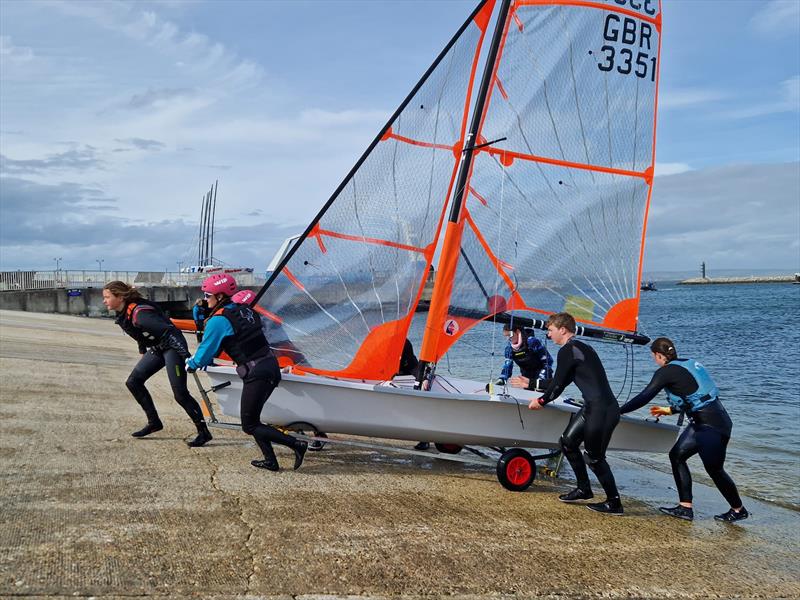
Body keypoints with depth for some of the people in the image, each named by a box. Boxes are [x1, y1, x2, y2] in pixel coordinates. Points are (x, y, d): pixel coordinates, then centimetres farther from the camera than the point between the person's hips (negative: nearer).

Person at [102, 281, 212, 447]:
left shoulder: (139, 313, -26)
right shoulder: (123, 314, 3)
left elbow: (168, 331, -30)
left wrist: (186, 356, -32)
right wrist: (143, 351, 30)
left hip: (172, 347, -10)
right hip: (157, 349, 10)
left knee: (180, 394, -13)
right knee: (133, 382, 10)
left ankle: (204, 432, -4)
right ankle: (154, 422, 18)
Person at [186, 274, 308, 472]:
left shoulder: (218, 320, -11)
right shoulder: (244, 310, 13)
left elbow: (206, 351, -3)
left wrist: (191, 363, 18)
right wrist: (206, 359, 28)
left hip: (256, 374, -8)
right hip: (272, 366, 8)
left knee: (249, 426, 4)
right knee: (252, 418, 19)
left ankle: (296, 444, -7)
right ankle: (271, 461, 18)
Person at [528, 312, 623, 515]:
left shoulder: (567, 351, -13)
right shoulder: (581, 348, 17)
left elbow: (558, 383, -7)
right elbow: (561, 382, 25)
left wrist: (541, 401, 11)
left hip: (602, 410, -10)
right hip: (592, 407, 10)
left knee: (594, 457, -1)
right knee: (568, 441, 15)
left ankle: (614, 503, 11)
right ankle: (584, 489, 25)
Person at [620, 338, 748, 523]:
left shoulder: (667, 371, -12)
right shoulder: (688, 364, 14)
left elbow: (644, 397, -14)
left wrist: (618, 411, -6)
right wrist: (670, 410, 32)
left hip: (713, 425, -10)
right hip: (702, 423, 10)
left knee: (714, 469, 4)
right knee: (677, 455, 10)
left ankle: (738, 510, 23)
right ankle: (685, 508, 12)